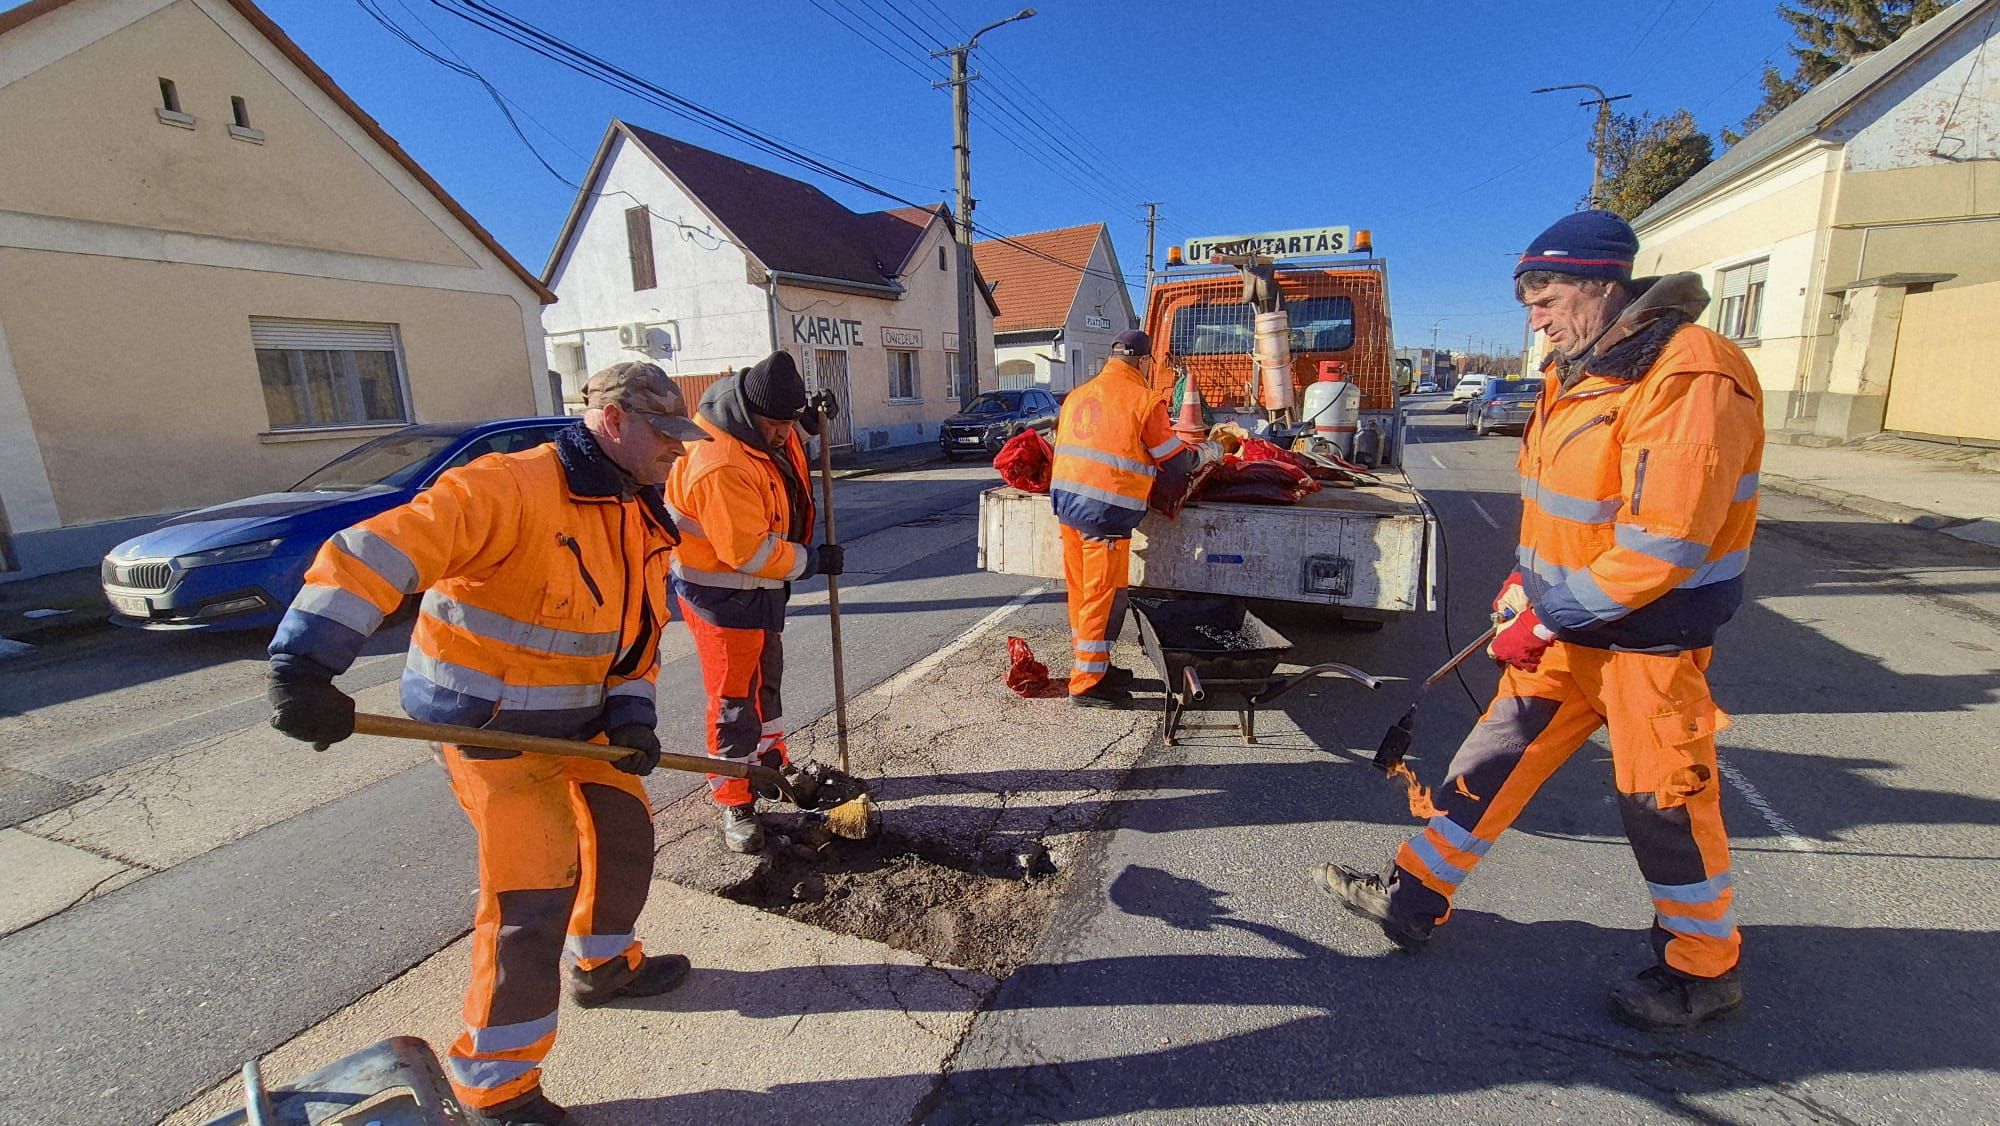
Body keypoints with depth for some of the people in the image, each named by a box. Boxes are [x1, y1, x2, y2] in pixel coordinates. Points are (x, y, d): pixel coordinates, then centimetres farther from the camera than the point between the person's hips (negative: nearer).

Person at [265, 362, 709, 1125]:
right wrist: (305, 667, -38)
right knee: (535, 885, -5)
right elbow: (376, 553, -31)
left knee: (625, 831, 19)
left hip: (579, 717, 9)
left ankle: (603, 964, 46)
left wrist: (631, 714, -6)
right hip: (489, 719, -8)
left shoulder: (643, 522, 3)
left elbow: (638, 630, 8)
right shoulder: (512, 489, -24)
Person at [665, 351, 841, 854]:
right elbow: (750, 552, -31)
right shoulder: (720, 465, -32)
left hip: (762, 586, 9)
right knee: (733, 698, 0)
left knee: (767, 680, 23)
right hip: (721, 595, -9)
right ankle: (734, 803, 13)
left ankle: (771, 761, 42)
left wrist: (812, 419, 1)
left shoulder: (770, 430, -3)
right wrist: (813, 561, -20)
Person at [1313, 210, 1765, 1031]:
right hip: (1567, 625, 8)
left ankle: (1703, 970, 30)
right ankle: (1415, 897, 22)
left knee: (1665, 803, 6)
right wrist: (1528, 576, 9)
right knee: (1497, 757, 10)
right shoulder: (1579, 371, 8)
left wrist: (1547, 617, -20)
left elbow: (1664, 542, -25)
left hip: (1648, 634, -8)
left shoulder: (1687, 377, -21)